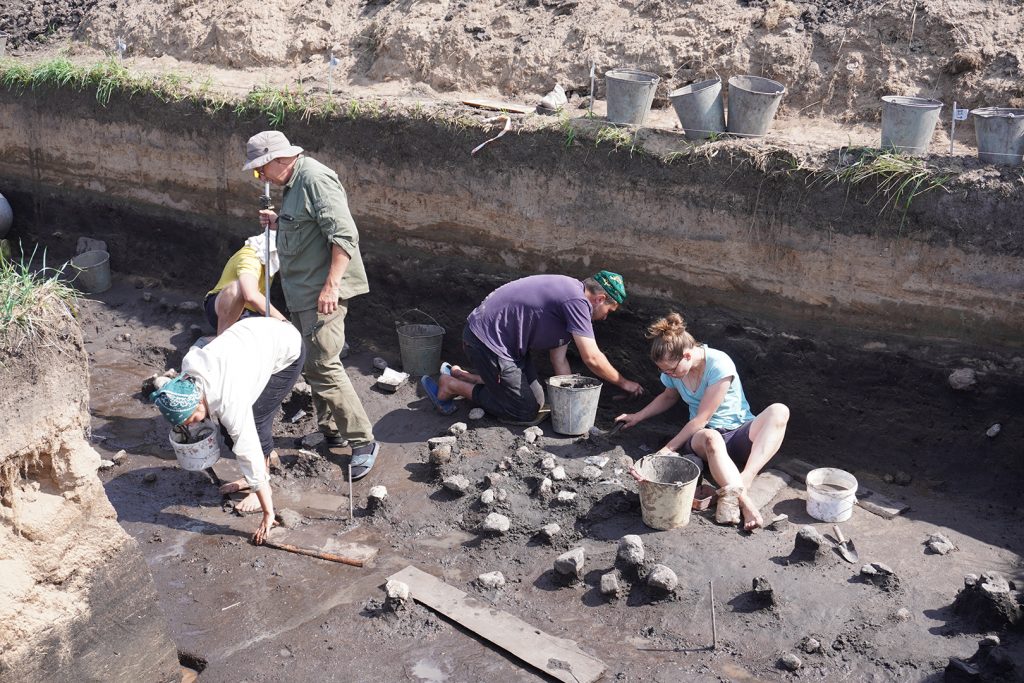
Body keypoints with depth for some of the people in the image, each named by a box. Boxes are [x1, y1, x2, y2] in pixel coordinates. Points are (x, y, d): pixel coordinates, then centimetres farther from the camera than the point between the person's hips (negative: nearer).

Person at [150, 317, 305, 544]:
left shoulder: (229, 401, -36)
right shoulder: (187, 371, -18)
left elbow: (249, 453, -34)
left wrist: (268, 514, -31)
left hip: (287, 351, -7)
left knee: (257, 420, -11)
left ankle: (266, 491, 5)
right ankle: (249, 479, 21)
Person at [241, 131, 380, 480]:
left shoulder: (316, 179, -15)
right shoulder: (295, 183, 17)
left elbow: (344, 235, -24)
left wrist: (331, 285, -28)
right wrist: (278, 223, 11)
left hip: (322, 292, -11)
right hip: (302, 293, 11)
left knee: (323, 365, -13)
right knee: (312, 363, 15)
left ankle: (363, 441, -6)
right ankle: (331, 430, 28)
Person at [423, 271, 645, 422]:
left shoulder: (569, 297, 12)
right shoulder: (577, 301, -19)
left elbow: (559, 360, 13)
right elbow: (592, 358, -20)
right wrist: (623, 383, -6)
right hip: (486, 338, -10)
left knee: (536, 398, 15)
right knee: (525, 411, -2)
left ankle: (459, 375, 22)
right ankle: (450, 385, 5)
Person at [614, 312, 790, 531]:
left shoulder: (719, 365, -19)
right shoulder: (673, 368, 0)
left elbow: (701, 419, -18)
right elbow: (668, 397, 27)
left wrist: (667, 450, -16)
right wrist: (637, 417, 19)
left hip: (740, 434, -3)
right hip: (703, 435, 3)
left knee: (779, 411, -35)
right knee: (709, 437, -38)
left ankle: (741, 485, -50)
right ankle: (743, 500, -54)